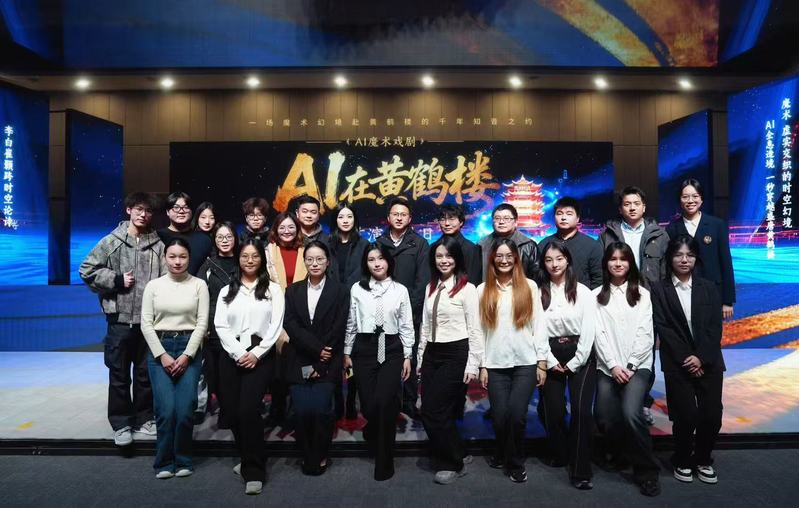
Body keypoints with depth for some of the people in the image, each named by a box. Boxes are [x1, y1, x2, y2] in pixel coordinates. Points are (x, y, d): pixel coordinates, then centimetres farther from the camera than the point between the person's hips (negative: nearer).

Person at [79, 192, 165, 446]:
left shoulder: (158, 245, 2)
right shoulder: (112, 241, 0)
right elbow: (87, 270, 1)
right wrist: (116, 280, -8)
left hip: (149, 319, 1)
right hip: (121, 318, -1)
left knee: (146, 373, 12)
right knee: (119, 374, 8)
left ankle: (144, 418, 28)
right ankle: (121, 424, 21)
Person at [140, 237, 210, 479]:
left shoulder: (199, 285, 2)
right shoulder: (153, 285, 5)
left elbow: (202, 323, -1)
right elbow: (146, 324, 2)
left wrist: (186, 355, -8)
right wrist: (162, 355, -6)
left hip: (189, 349, 0)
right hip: (159, 349, 1)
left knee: (185, 410, -5)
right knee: (166, 409, -7)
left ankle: (183, 460, 16)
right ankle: (164, 461, 13)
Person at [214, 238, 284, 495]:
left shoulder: (273, 289, 6)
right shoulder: (227, 290, 14)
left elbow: (276, 326, -2)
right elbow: (220, 325, 3)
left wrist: (256, 353, -11)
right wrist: (239, 353, -10)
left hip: (260, 355, -3)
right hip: (231, 355, 4)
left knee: (248, 409, -15)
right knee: (230, 412, 4)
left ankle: (254, 471, -2)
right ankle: (247, 458, 29)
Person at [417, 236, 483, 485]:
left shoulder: (467, 288, -8)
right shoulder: (431, 288, 11)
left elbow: (475, 329, -8)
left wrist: (472, 364, -11)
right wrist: (420, 358, 15)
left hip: (455, 354, -6)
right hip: (432, 353, 6)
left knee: (437, 412, -2)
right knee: (428, 411, 7)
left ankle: (453, 464, 20)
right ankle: (448, 458, 29)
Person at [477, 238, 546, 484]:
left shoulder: (529, 286, 4)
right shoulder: (483, 290, 6)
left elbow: (538, 326, 3)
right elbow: (479, 330, 4)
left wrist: (542, 362, 0)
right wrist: (482, 365, 2)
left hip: (525, 363, -1)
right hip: (496, 365, 1)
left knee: (516, 415, -8)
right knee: (500, 417, 0)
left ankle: (515, 463, 18)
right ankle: (501, 455, 31)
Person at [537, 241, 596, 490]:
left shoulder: (583, 292, 0)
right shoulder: (539, 293, 4)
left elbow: (588, 330, -5)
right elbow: (539, 330, 0)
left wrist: (574, 363, -8)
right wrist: (551, 362, -7)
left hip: (580, 357, -2)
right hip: (551, 358, 2)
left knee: (581, 410, -12)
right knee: (553, 411, 2)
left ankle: (580, 471, -3)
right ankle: (559, 454, 27)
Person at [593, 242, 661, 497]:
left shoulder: (642, 294, 9)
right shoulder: (596, 295, 9)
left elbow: (645, 334, 0)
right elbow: (599, 333, 1)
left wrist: (630, 366, -10)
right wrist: (613, 366, -9)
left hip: (638, 365, -2)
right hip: (608, 366, 2)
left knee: (631, 413, -21)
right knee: (605, 418, -5)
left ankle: (646, 471, -3)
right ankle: (620, 455, 25)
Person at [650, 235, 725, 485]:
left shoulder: (708, 288, 10)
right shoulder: (658, 290, 2)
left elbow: (715, 327, 2)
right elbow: (662, 328, -4)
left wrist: (701, 358, -9)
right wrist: (686, 359, -11)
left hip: (709, 362, 3)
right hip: (678, 363, -2)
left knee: (712, 415, -2)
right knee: (686, 415, -8)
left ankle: (703, 459, 23)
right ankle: (682, 461, 17)